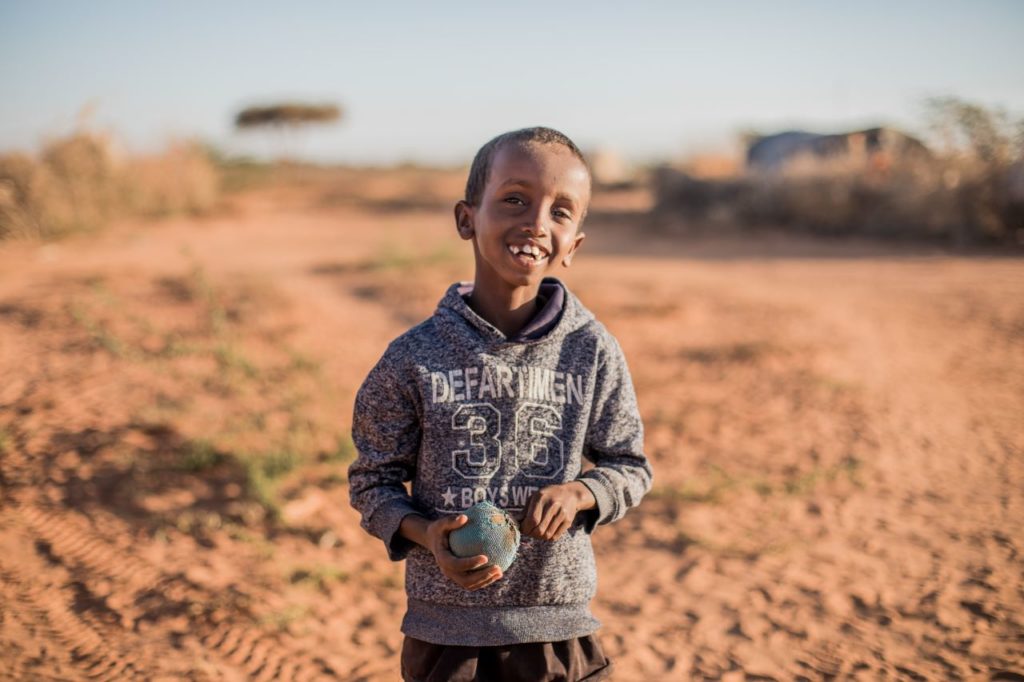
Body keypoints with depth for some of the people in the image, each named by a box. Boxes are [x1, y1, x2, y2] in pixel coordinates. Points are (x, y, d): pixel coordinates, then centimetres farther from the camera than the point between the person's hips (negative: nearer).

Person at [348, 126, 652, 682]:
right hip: (445, 631, -1)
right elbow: (373, 480, 1)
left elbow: (631, 466, 5)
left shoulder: (593, 352, -6)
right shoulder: (414, 357, -9)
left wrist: (580, 492, -14)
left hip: (559, 631, 1)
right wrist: (424, 532, -17)